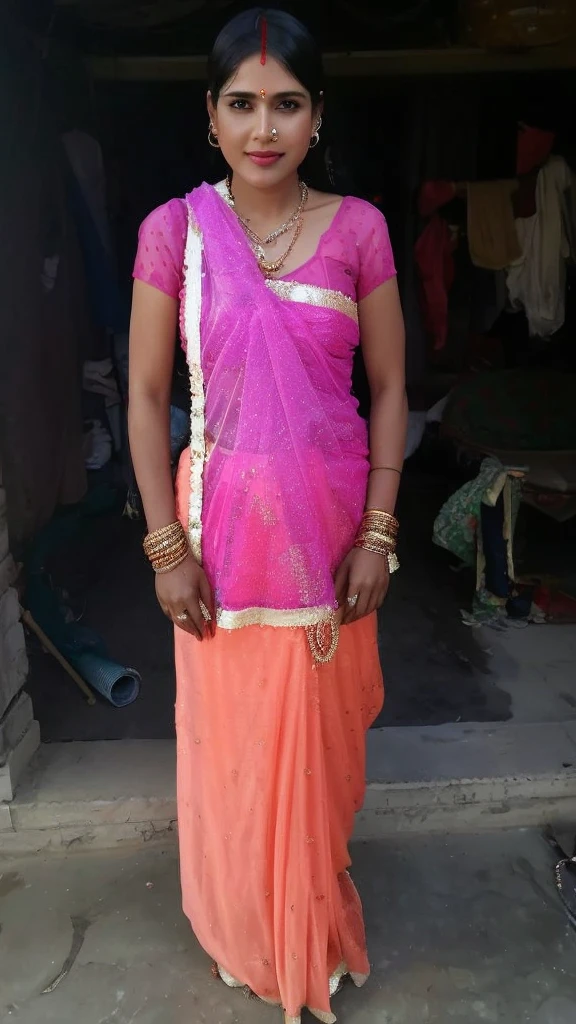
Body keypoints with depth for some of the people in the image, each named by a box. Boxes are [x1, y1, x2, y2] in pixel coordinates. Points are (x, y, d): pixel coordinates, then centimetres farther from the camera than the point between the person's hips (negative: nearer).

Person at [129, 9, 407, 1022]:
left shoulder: (357, 229, -1)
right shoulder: (175, 230, -3)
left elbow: (389, 388, 1)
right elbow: (144, 397, -2)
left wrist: (378, 532, -5)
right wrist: (169, 546, -7)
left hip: (329, 520, 1)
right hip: (223, 520, 0)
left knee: (318, 733, 14)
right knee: (229, 737, 13)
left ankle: (313, 928, 45)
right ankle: (246, 931, 44)